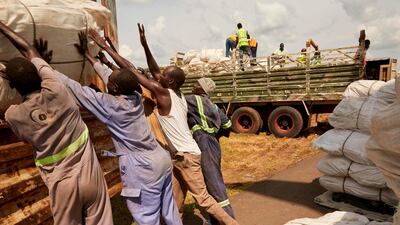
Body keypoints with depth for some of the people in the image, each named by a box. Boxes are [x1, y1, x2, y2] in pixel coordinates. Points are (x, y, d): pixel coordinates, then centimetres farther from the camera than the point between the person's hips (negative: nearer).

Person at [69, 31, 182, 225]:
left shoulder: (111, 105, -18)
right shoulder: (135, 97, 1)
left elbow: (74, 88, -13)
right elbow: (108, 74, 16)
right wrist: (87, 54, 25)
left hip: (144, 169, -8)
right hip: (161, 160, 8)